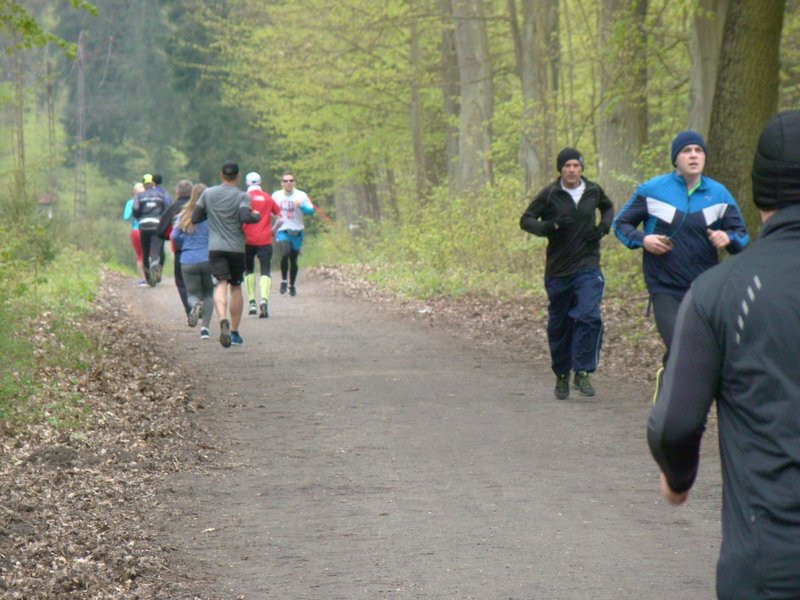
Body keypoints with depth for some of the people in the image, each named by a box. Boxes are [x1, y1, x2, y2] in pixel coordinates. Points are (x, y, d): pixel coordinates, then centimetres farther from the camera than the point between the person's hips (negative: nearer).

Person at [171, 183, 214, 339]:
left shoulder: (184, 215, 2)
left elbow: (174, 236, 0)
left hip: (188, 261, 1)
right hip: (209, 260, -1)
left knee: (192, 293, 11)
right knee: (208, 293, 14)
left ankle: (195, 305, -27)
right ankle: (205, 327, 0)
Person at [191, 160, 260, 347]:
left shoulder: (208, 193, 5)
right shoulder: (242, 196, -3)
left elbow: (195, 218, 7)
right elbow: (245, 217, -21)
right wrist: (257, 216, -1)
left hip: (215, 248, 1)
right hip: (236, 248, -1)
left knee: (221, 284, -10)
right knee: (236, 287, 13)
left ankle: (223, 320, -39)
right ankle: (234, 332, 17)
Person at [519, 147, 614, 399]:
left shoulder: (593, 191, 4)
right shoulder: (549, 194, -3)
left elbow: (608, 208, 25)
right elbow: (526, 220, -2)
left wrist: (603, 226, 3)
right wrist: (550, 226, -20)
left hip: (587, 267, 0)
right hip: (558, 270, 0)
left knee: (589, 317, -18)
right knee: (558, 325, 8)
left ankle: (582, 372, -11)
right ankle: (561, 375, 25)